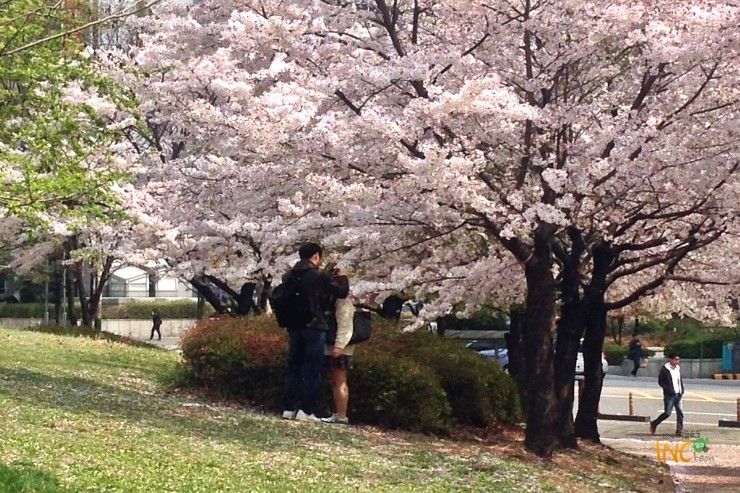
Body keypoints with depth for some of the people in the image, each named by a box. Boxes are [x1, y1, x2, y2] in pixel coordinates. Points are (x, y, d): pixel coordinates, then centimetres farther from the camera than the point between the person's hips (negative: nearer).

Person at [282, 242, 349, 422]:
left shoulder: (290, 275, 9)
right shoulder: (320, 276, -11)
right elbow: (342, 291, -8)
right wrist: (341, 277, 10)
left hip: (294, 327, 6)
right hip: (314, 327, -6)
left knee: (294, 367, 12)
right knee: (312, 370, -1)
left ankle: (290, 408, 9)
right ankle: (306, 410, -5)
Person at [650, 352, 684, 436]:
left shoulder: (678, 368, 11)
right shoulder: (664, 370, -9)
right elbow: (660, 382, -8)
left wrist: (682, 390, 7)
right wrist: (669, 390, -18)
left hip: (678, 394, 6)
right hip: (669, 395, -6)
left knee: (680, 413, 0)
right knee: (667, 413, -5)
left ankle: (679, 430, 5)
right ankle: (654, 424, 15)